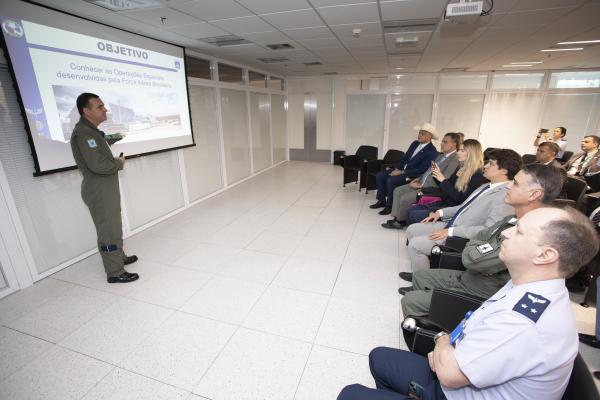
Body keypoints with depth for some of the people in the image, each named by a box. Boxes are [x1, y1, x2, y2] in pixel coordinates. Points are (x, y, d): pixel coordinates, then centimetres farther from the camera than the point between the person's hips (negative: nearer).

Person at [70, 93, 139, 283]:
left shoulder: (91, 130, 13)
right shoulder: (83, 133, -20)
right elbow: (98, 165, -28)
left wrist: (115, 161, 3)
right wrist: (119, 163, -10)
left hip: (106, 189, 10)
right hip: (99, 192, -10)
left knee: (112, 228, 21)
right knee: (110, 232, -3)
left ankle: (119, 258, 37)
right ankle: (115, 272, 8)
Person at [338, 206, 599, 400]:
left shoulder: (523, 323, -36)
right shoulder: (530, 289, -4)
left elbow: (449, 372, -26)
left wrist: (442, 341, -6)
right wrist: (448, 351, -7)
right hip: (458, 378, 8)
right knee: (380, 357, 18)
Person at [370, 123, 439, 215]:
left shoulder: (432, 151, -14)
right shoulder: (415, 143, 10)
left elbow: (422, 169, -19)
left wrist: (402, 172, -21)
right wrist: (397, 169, -2)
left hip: (412, 175, -8)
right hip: (401, 169, 8)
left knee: (391, 180, -30)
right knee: (379, 175, -9)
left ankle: (389, 206, -12)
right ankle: (381, 201, 4)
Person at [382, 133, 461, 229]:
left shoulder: (455, 160, -16)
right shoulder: (442, 155, 15)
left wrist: (421, 185, -18)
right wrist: (419, 179, 5)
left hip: (431, 189, -10)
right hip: (422, 183, 10)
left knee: (405, 198, -24)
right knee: (397, 191, 2)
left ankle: (400, 221, -1)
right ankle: (396, 218, 3)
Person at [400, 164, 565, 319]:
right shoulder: (515, 219, -1)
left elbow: (471, 259, -30)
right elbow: (477, 238, 9)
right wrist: (483, 248, -12)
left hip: (478, 295, -9)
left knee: (409, 301, -10)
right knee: (419, 276, 17)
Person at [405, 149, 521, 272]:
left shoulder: (506, 195, -19)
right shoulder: (487, 186, 11)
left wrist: (450, 232, -25)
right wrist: (441, 212, 9)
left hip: (462, 238, -10)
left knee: (415, 245, -19)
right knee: (412, 230, 7)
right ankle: (418, 273, 20)